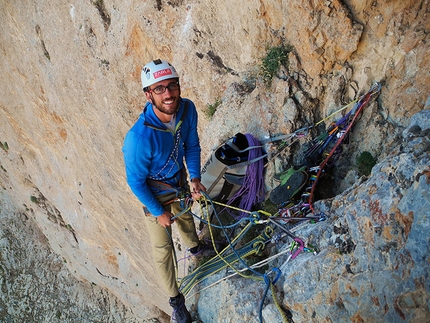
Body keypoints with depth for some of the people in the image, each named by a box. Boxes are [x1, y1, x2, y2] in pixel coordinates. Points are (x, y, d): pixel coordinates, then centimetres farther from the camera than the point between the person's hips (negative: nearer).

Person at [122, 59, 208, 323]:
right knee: (163, 248, 10)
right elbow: (136, 182, -25)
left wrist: (195, 178, -15)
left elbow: (192, 145, -5)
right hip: (155, 193, -5)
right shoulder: (139, 138, -41)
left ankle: (195, 246, 67)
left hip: (180, 181, 5)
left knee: (186, 218, 34)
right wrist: (158, 212, -15)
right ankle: (175, 299, 33)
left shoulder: (187, 109, -25)